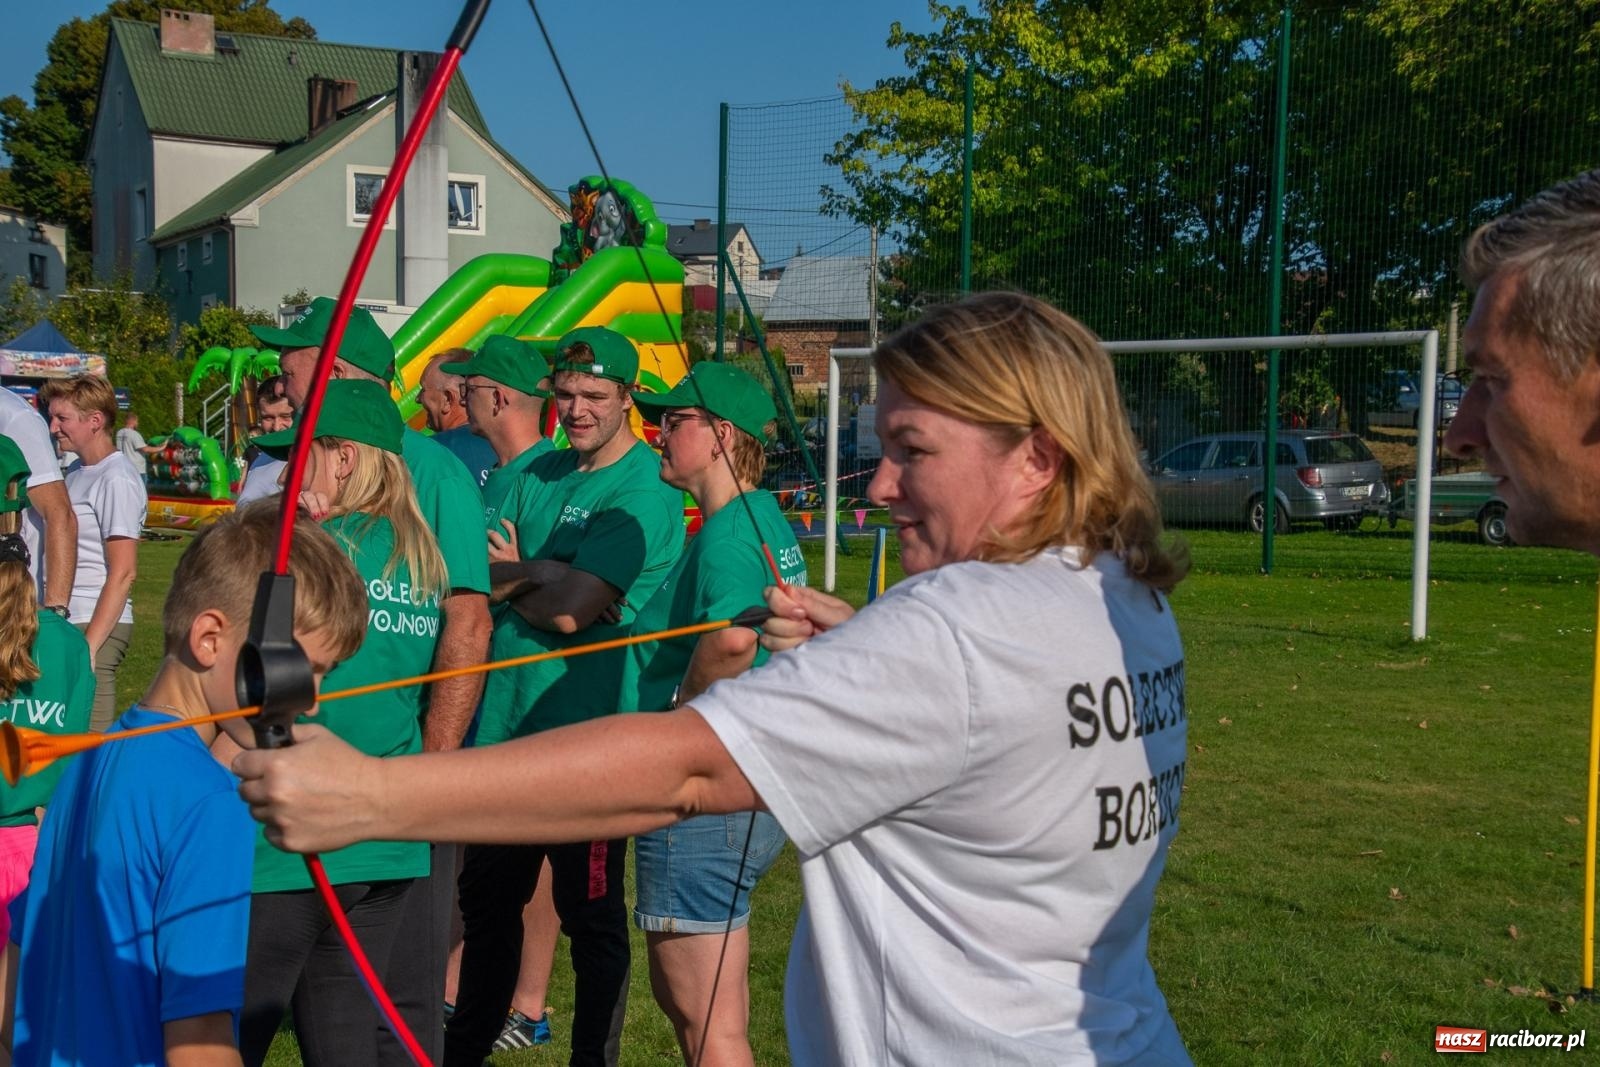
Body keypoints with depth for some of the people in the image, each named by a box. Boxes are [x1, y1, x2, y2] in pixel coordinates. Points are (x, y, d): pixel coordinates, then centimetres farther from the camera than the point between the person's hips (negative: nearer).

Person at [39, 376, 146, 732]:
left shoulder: (116, 480, -10)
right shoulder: (75, 473, 16)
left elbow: (123, 573, -15)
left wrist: (90, 644, -17)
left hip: (97, 626, -8)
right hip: (65, 623, 8)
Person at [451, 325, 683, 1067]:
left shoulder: (645, 494, -14)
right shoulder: (538, 473, 10)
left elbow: (571, 609, -22)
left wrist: (510, 574, -5)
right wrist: (539, 578, -13)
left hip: (584, 735, -8)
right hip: (504, 720, 8)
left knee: (590, 913, 6)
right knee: (487, 896, 20)